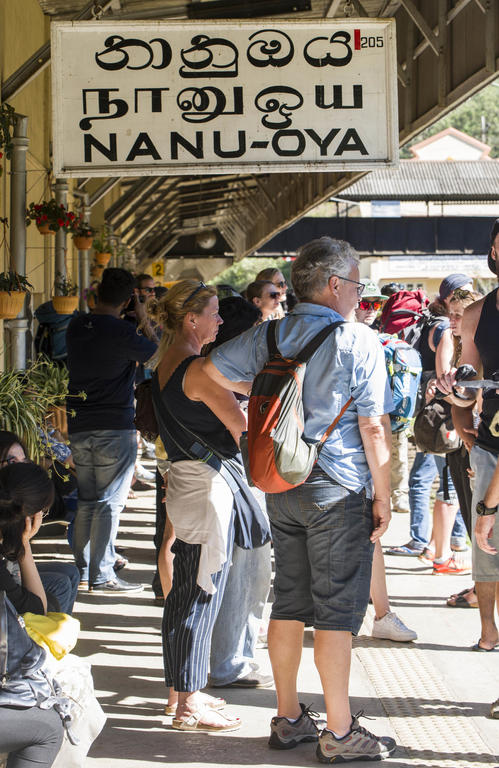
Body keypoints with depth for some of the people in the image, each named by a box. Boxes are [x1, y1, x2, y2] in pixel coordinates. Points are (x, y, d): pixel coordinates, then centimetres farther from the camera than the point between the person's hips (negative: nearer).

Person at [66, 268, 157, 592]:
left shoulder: (77, 326, 4)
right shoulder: (122, 332, -16)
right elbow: (154, 352, 0)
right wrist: (144, 319, 9)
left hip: (79, 426, 7)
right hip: (115, 426, -7)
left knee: (87, 500, 15)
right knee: (109, 502, -2)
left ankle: (83, 569, 21)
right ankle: (102, 575, -1)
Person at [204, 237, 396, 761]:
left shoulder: (269, 335, 5)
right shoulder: (359, 341, -11)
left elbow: (208, 373, 7)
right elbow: (374, 428, -11)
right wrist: (383, 497, -4)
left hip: (281, 486, 6)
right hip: (338, 489, -6)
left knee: (289, 604, 13)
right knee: (337, 612, 0)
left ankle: (288, 719, 22)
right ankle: (339, 733, 5)